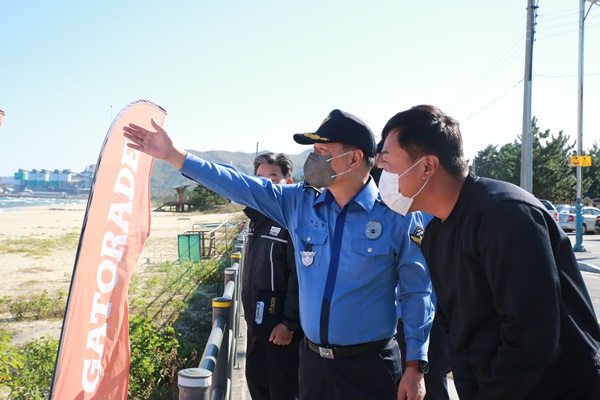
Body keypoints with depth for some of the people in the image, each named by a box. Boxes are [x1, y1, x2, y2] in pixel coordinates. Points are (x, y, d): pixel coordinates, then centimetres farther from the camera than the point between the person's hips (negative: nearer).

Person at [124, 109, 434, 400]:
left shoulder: (397, 217, -11)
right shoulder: (299, 203, -1)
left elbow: (417, 293, -6)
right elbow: (240, 186, 1)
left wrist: (415, 366, -7)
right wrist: (173, 155, -2)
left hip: (370, 368, -4)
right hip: (312, 361, 4)